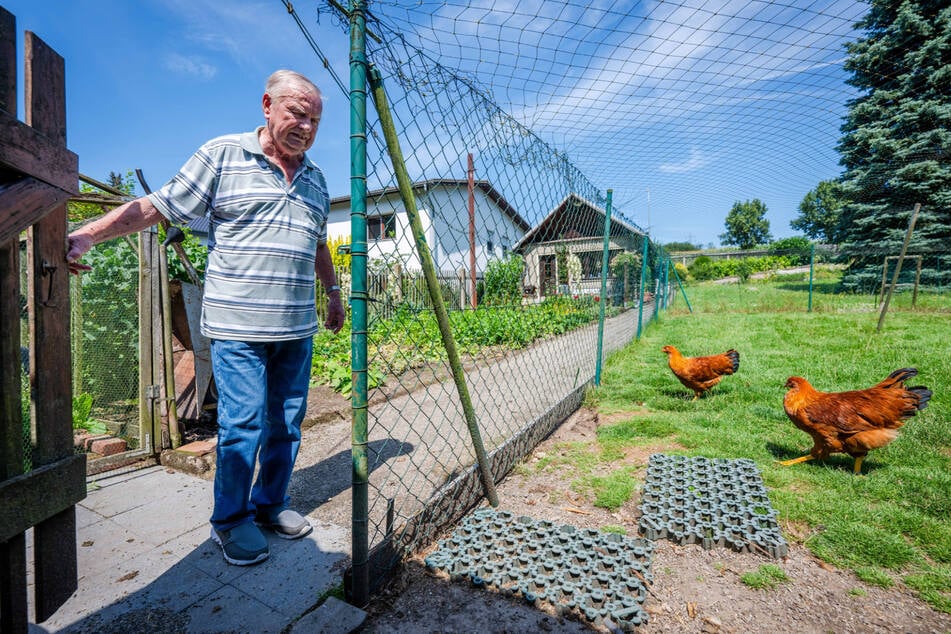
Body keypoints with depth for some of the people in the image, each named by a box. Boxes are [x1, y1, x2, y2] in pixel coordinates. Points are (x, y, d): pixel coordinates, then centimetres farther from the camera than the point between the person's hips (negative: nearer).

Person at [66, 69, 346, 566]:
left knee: (287, 422, 10)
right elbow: (156, 207, 3)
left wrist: (333, 290, 27)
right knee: (242, 423, -1)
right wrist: (86, 235, -7)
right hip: (238, 325, -5)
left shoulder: (316, 179, 17)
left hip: (297, 328, 5)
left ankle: (271, 504, 29)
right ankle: (231, 520, 21)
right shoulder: (222, 154, 2)